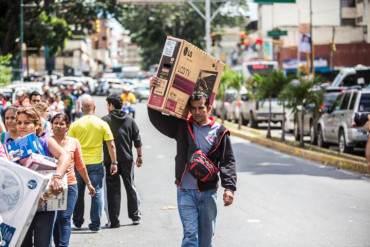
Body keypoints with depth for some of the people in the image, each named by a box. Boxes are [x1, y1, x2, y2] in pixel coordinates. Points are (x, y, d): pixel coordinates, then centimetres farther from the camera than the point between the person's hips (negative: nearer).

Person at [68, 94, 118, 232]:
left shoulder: (75, 125, -2)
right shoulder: (102, 124, -2)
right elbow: (111, 145, -4)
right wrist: (114, 162, 2)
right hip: (96, 163, -1)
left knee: (78, 194, 16)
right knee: (97, 193, 4)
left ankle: (77, 222, 27)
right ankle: (95, 224, 0)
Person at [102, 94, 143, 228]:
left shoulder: (105, 120, -8)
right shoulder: (129, 119, 4)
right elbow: (137, 139, 5)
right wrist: (139, 155, 14)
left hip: (110, 160, -3)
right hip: (127, 159, 3)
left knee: (113, 189, 2)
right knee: (130, 187, 15)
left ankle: (114, 220, 1)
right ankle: (135, 216, 20)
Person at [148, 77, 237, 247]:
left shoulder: (219, 132, 2)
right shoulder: (181, 127, 4)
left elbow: (228, 161, 0)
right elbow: (157, 118, 6)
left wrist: (229, 187, -11)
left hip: (208, 192, 1)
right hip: (185, 191, -1)